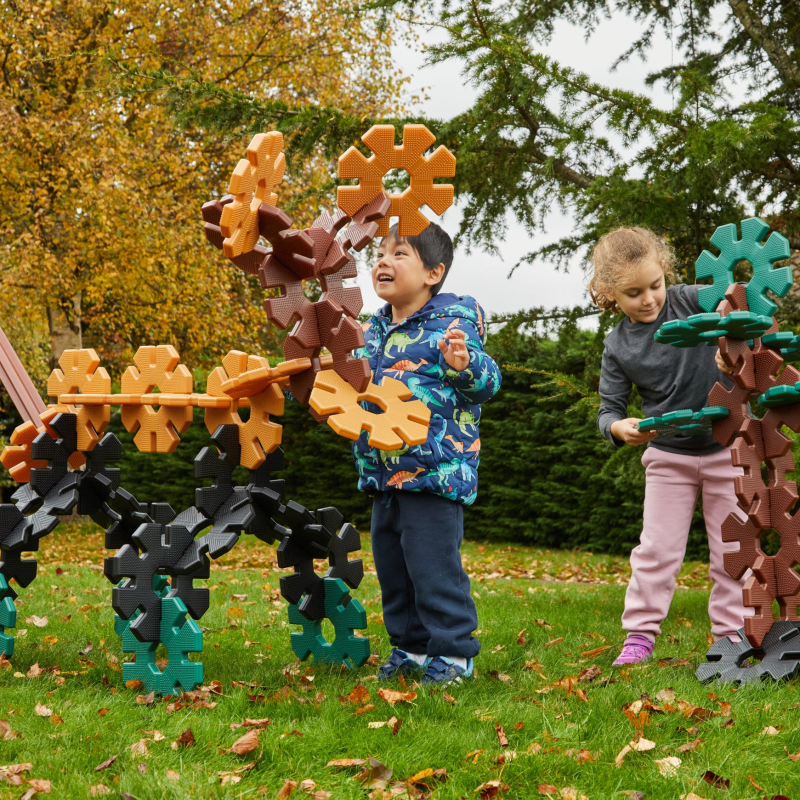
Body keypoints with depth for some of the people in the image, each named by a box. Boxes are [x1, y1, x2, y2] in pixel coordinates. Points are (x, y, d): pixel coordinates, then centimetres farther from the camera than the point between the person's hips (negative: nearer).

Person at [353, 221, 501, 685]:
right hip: (383, 473, 8)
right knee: (391, 567, 15)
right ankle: (410, 647, 28)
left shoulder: (454, 320, -9)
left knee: (434, 565, -5)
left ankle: (453, 653, 8)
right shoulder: (373, 332, 12)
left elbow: (487, 383, -14)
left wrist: (463, 364, -33)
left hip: (435, 471, -8)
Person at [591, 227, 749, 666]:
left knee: (732, 549, 4)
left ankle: (730, 633, 16)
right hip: (668, 456, 1)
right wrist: (618, 427, -27)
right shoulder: (618, 346, -7)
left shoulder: (690, 301, -11)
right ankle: (640, 634, 11)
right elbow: (608, 409, -4)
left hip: (726, 448, 0)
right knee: (657, 549, 0)